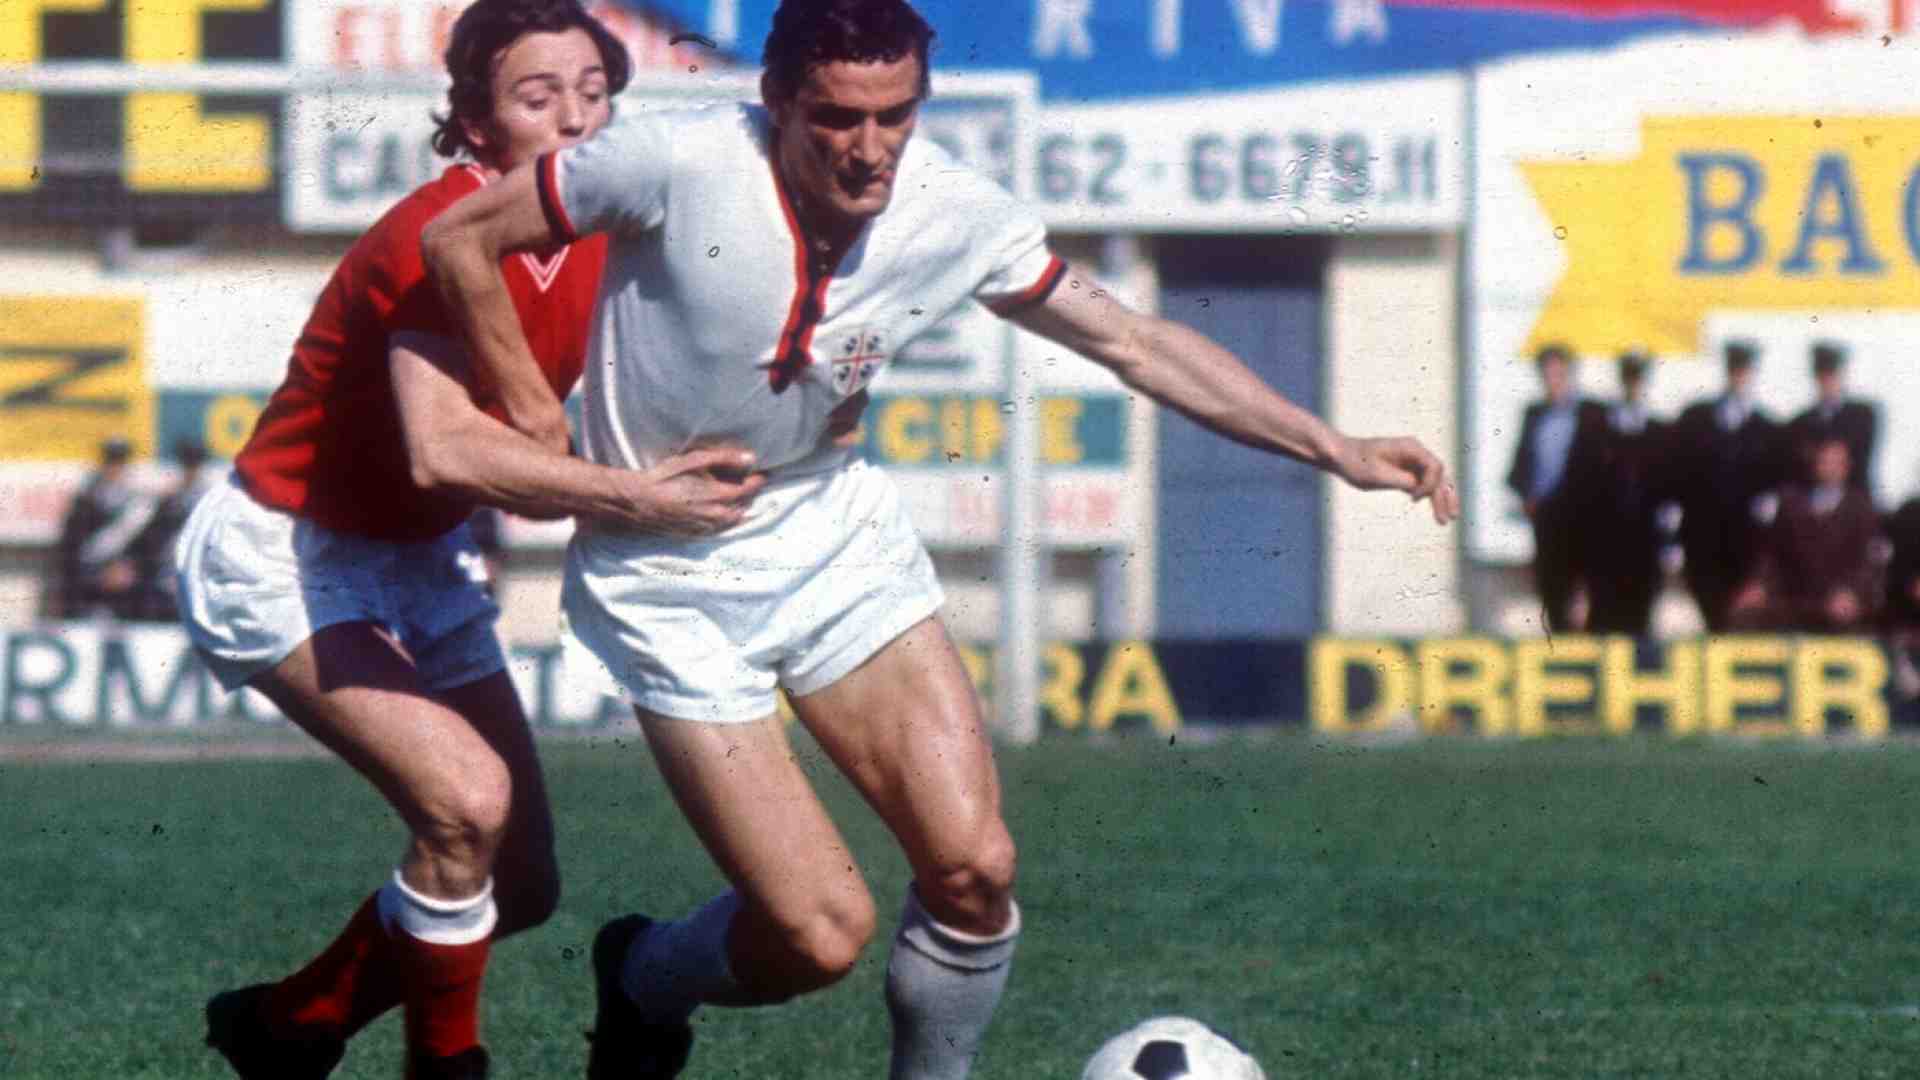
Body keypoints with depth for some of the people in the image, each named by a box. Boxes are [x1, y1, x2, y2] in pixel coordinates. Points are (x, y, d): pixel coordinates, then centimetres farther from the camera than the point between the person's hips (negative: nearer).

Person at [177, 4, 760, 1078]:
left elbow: (538, 459, -3)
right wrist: (632, 496, -39)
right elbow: (442, 450, -41)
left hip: (418, 559, 9)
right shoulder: (444, 235, -27)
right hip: (282, 555, -8)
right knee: (467, 797, -26)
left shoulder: (598, 249, -3)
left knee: (522, 882, 6)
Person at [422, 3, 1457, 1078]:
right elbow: (459, 240, -13)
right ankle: (643, 979, 23)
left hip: (832, 533, 4)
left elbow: (1136, 342, -1)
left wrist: (1336, 449, -5)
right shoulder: (681, 166, -25)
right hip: (671, 577, -4)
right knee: (824, 932, -10)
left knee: (975, 867, -11)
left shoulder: (955, 214, -12)